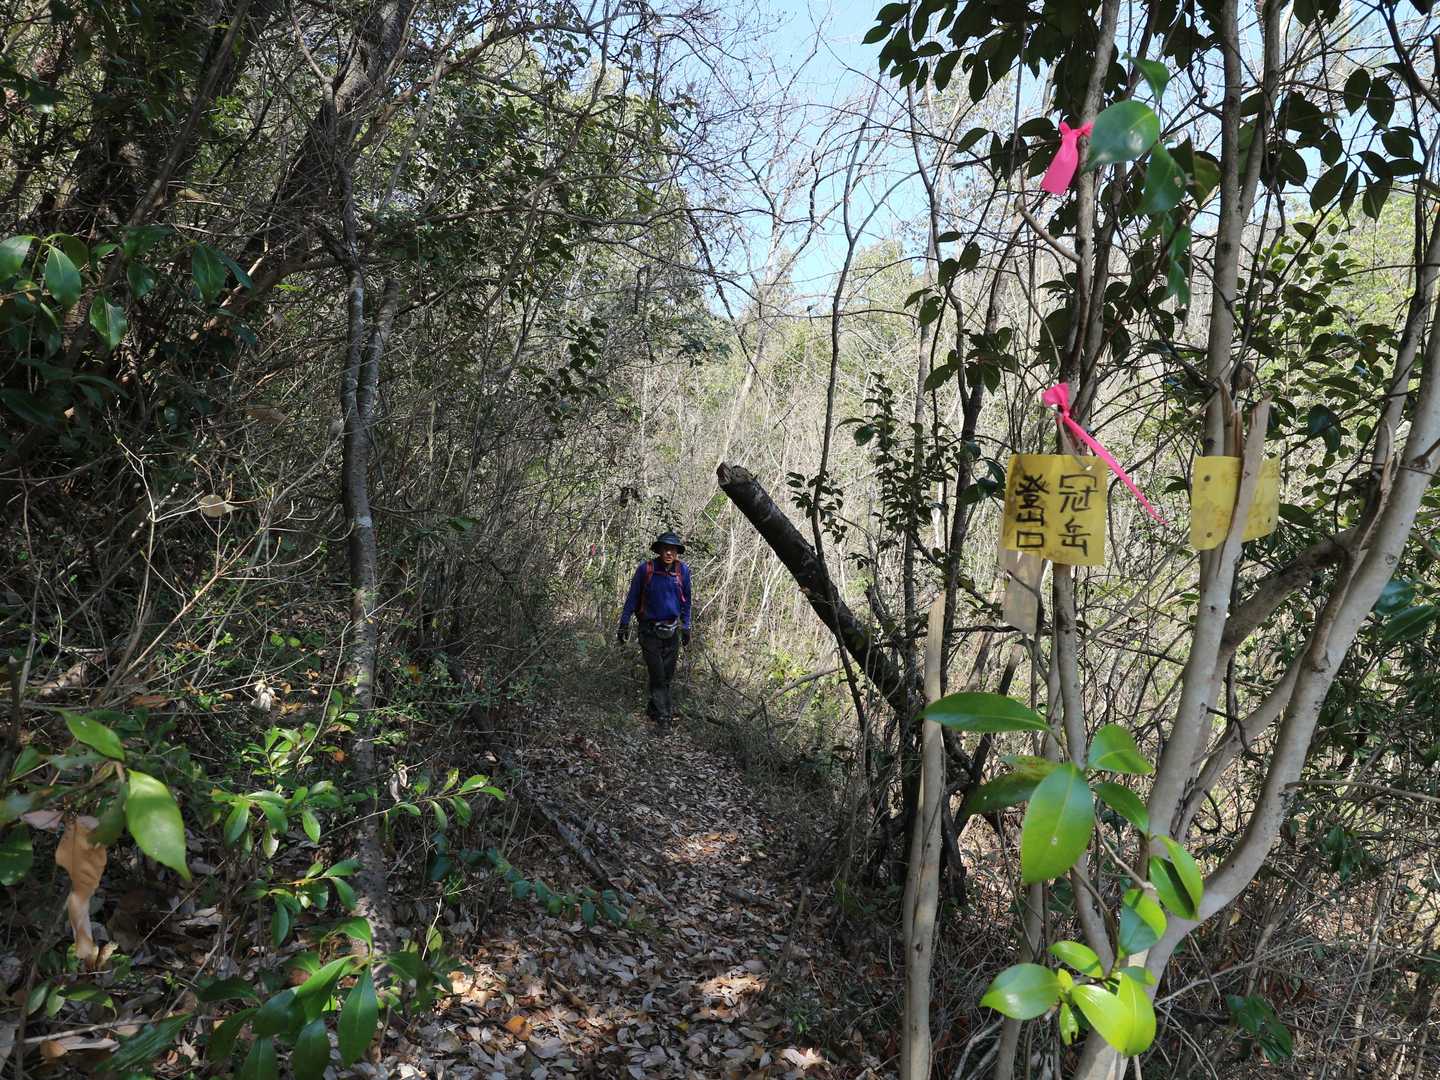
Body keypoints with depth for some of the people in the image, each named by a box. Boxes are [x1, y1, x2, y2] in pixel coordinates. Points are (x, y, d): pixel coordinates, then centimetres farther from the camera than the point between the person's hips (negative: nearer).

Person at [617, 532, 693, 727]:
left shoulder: (683, 571, -2)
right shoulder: (645, 569, -11)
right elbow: (632, 597, -1)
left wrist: (686, 627, 13)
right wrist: (624, 623, -1)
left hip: (671, 630, 3)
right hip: (650, 629, -3)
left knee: (668, 674, 8)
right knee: (657, 674, -5)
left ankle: (654, 708, 23)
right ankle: (663, 714, 2)